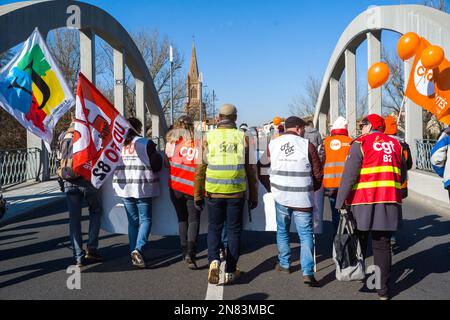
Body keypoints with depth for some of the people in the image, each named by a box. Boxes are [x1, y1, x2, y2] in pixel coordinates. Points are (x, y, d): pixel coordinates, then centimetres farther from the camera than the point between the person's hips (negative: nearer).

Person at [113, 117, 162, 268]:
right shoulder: (146, 143, -9)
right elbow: (156, 166, -7)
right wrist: (158, 156, 13)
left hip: (124, 187, 4)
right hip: (142, 187, -4)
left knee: (132, 220, 13)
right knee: (145, 219, 5)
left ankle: (134, 254, 14)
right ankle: (138, 249, -15)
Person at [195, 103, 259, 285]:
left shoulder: (209, 137, -1)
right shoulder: (242, 137, 0)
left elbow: (201, 168, -1)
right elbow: (250, 169, 3)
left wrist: (198, 195, 6)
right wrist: (253, 195, 11)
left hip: (214, 192, 0)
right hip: (236, 193, 0)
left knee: (214, 228, 15)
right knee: (234, 230, 11)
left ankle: (214, 260, -7)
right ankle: (230, 272, 16)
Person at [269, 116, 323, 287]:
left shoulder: (273, 144, 2)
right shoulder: (307, 145, -8)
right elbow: (318, 173, -2)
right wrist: (313, 188, 15)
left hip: (280, 196, 3)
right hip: (302, 198, -3)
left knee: (282, 231, 21)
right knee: (306, 234, 2)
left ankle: (284, 263, 31)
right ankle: (308, 272, -5)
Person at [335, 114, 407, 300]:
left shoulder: (360, 143, -3)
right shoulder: (395, 144, 11)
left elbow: (349, 176, -11)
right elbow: (402, 176, 16)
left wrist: (340, 203, -10)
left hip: (364, 202, -3)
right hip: (390, 202, 4)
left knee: (359, 242, 14)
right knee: (382, 246, 8)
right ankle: (383, 290, 11)